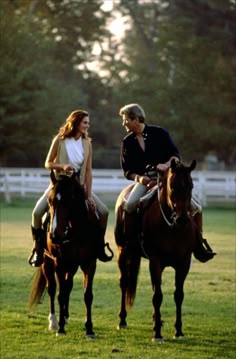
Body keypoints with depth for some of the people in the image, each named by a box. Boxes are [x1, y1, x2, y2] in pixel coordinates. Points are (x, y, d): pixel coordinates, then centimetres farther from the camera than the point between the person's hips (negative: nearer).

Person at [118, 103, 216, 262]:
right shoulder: (127, 142, 4)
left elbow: (175, 155, -4)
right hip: (144, 180, 0)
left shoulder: (159, 133, -1)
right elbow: (127, 170, 5)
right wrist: (138, 178, -16)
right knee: (129, 205, -31)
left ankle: (199, 244, 7)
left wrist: (167, 164, -25)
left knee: (195, 208, -11)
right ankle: (128, 240, -14)